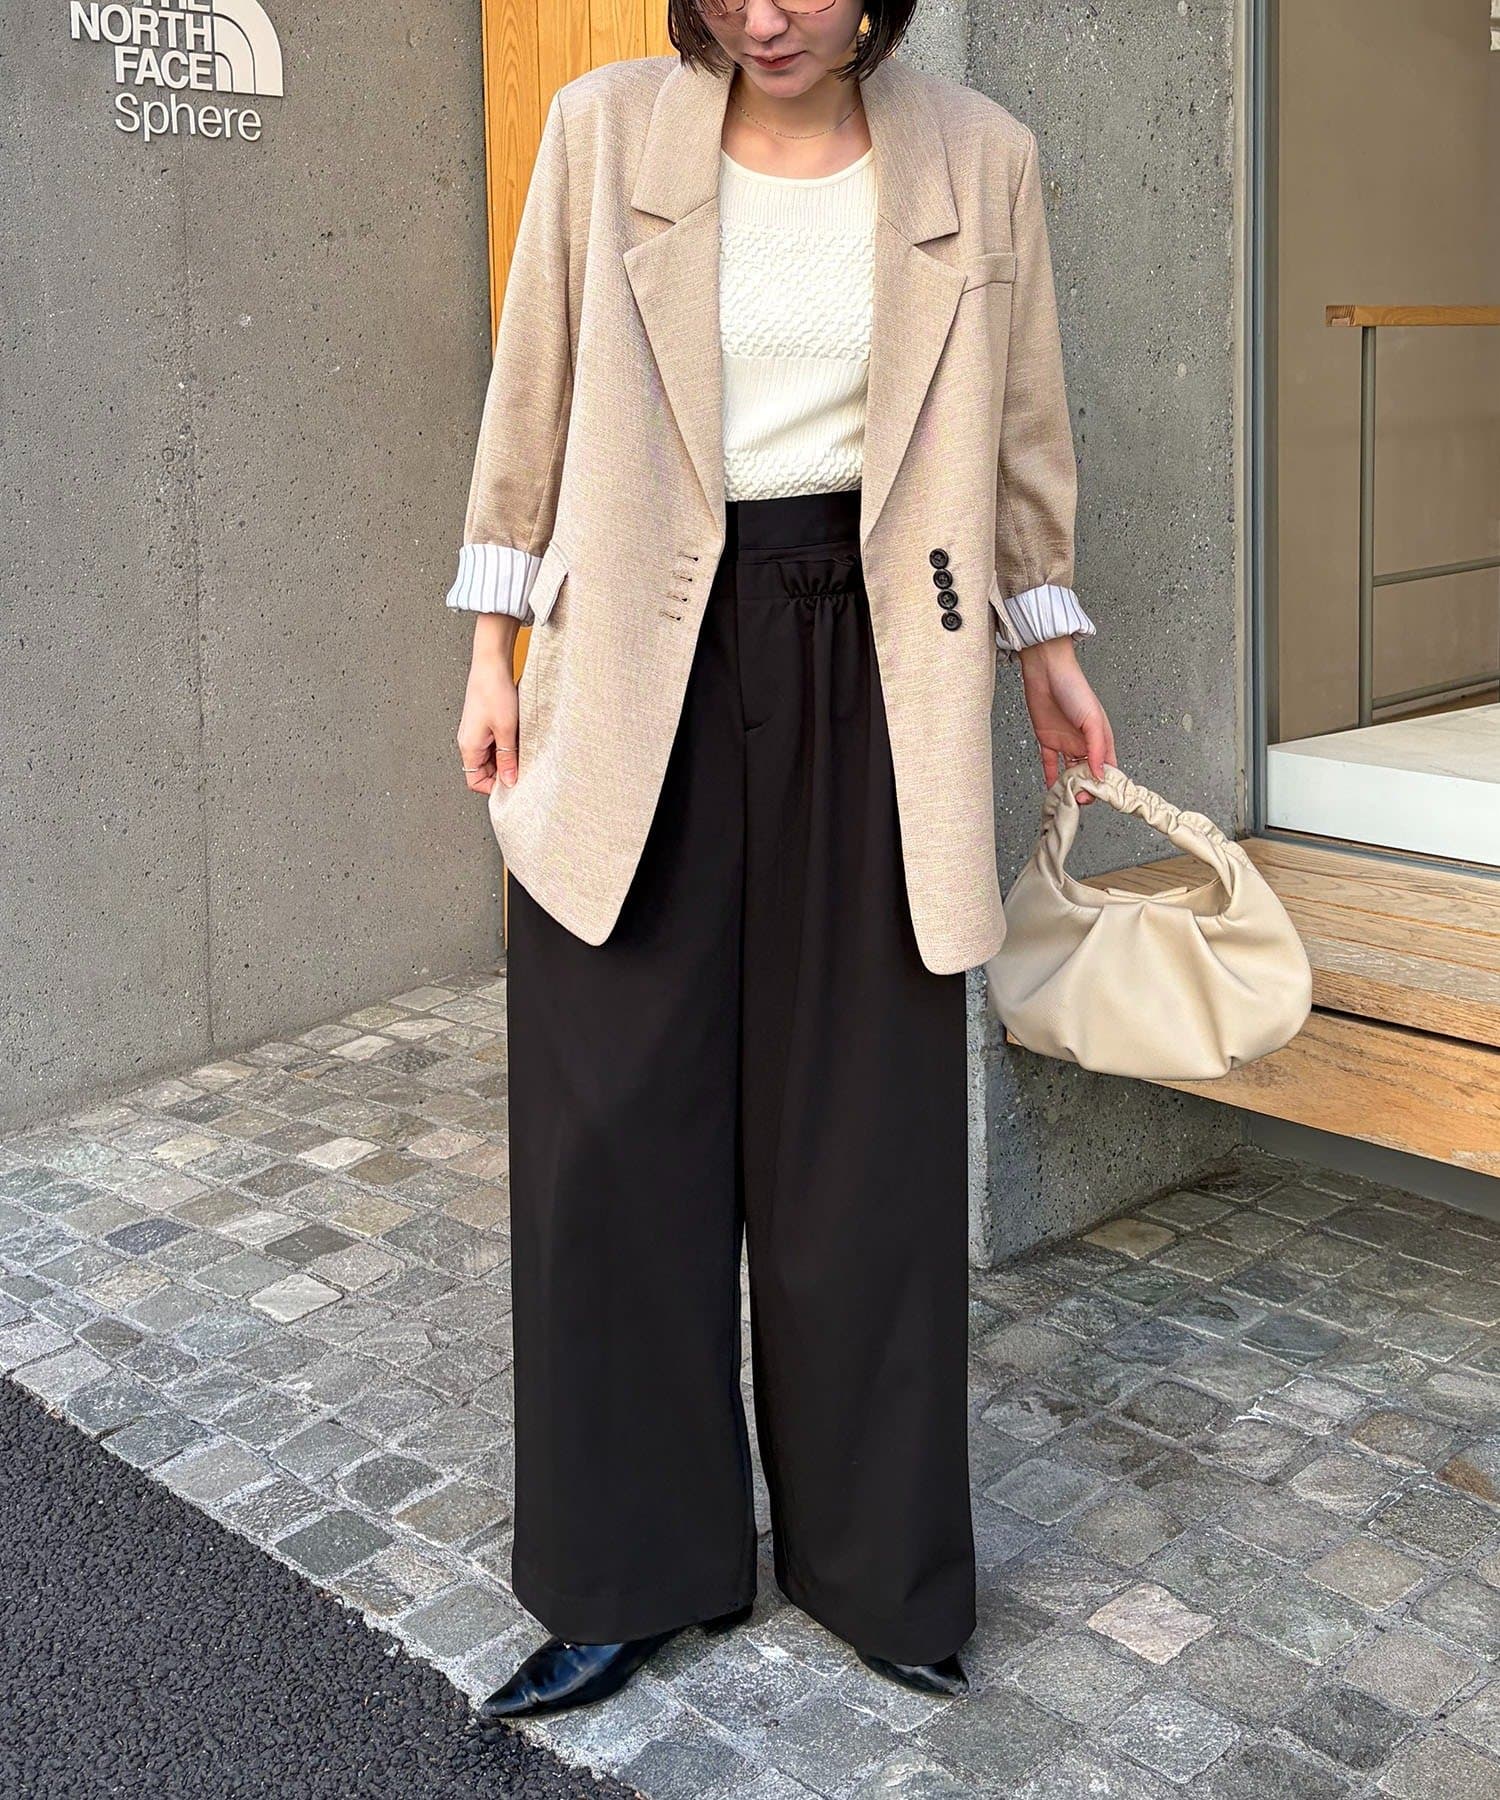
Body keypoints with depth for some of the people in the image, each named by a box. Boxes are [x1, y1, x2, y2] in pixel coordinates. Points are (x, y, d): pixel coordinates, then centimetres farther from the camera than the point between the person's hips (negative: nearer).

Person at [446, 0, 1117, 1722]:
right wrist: (496, 648, 5)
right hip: (642, 667, 0)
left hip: (868, 674, 0)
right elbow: (533, 404, 6)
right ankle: (628, 1573, 21)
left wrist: (1048, 648, 15)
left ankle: (875, 1559, 25)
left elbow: (1020, 429, 12)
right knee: (617, 1118, 3)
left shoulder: (978, 157, 3)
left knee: (866, 1123, 6)